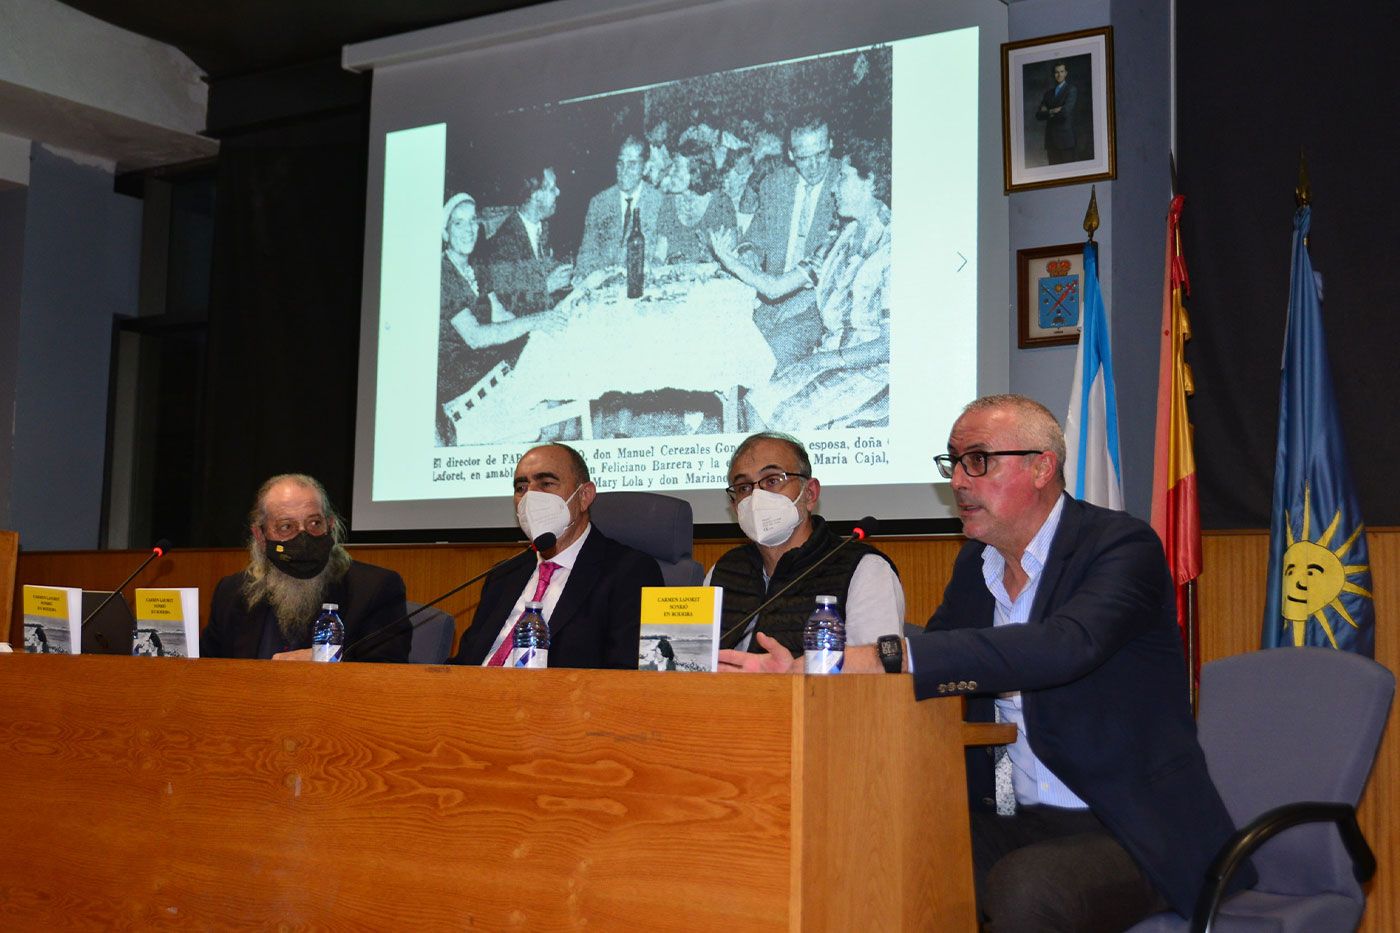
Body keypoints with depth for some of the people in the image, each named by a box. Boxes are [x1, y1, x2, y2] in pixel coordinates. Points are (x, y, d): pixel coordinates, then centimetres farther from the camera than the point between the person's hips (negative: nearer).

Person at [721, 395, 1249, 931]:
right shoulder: (974, 565, 11)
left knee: (1024, 887, -34)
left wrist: (887, 658, -38)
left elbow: (1065, 646, -32)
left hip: (1131, 828, -5)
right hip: (1016, 822, 6)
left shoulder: (1121, 546, -13)